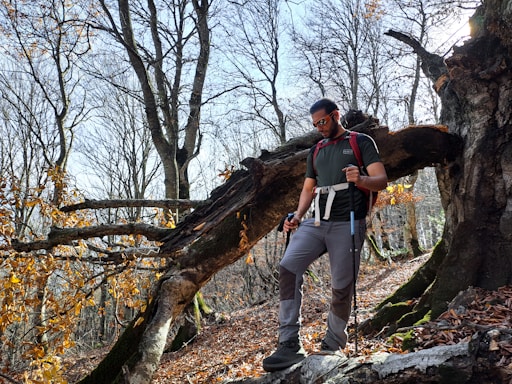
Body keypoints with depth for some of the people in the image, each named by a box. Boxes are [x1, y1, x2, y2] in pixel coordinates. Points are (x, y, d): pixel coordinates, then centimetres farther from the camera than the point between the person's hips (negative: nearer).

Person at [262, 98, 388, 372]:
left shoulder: (361, 142, 5)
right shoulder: (316, 151, 21)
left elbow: (381, 180, -4)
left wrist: (360, 180, -27)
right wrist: (298, 216, 4)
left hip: (347, 224, -5)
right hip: (316, 223, 5)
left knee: (341, 287, -3)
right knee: (288, 267, -15)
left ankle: (331, 347, 18)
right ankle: (289, 345, -15)